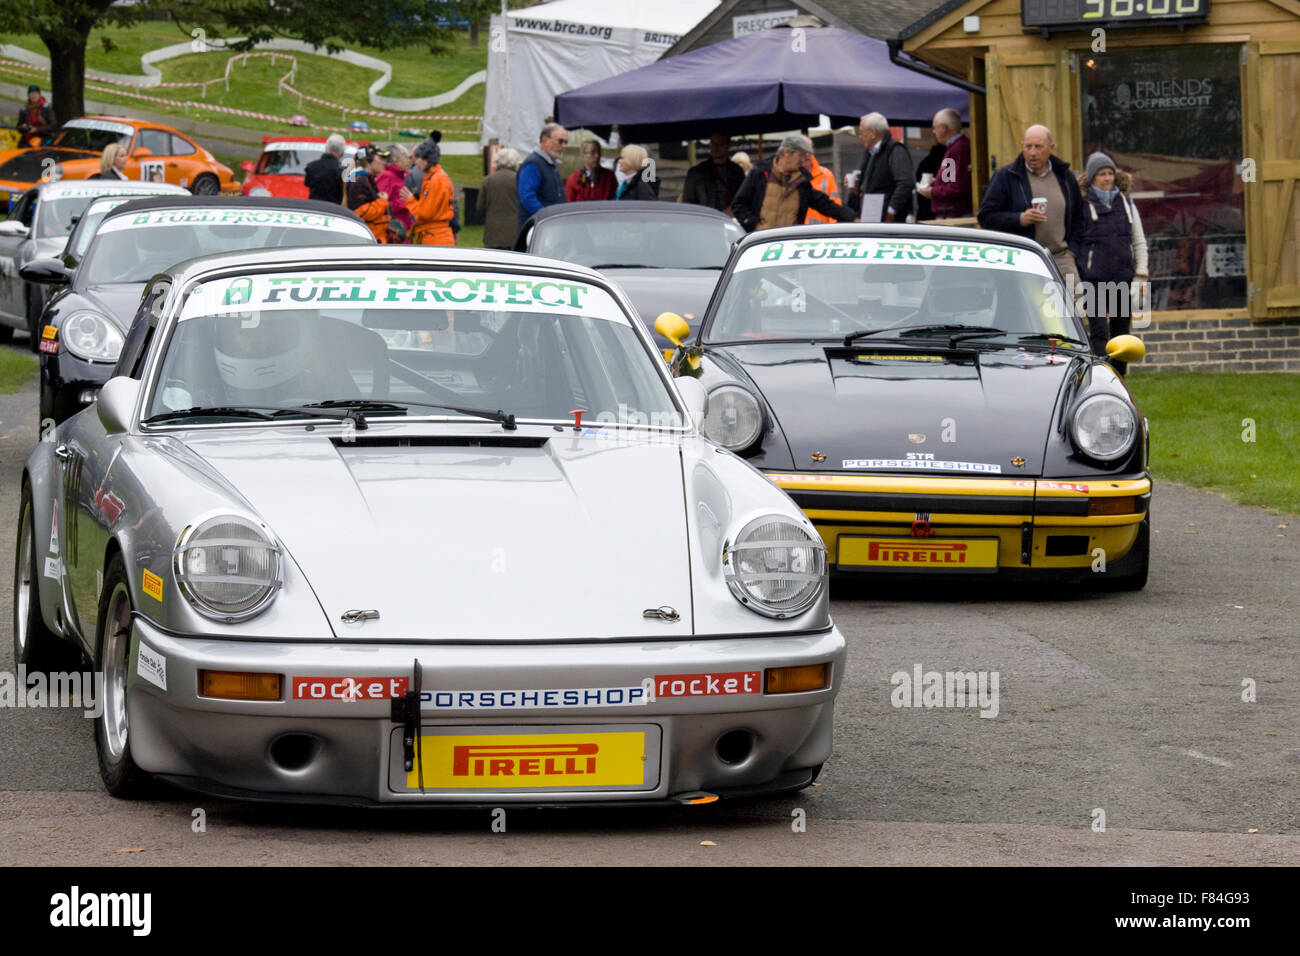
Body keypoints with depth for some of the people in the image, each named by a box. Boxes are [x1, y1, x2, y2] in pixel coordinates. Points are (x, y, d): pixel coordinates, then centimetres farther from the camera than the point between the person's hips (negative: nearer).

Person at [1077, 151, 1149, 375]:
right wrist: (1075, 279, -4)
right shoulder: (1082, 205, 0)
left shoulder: (1126, 204, 13)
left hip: (1123, 278, 5)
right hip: (1094, 278, -5)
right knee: (1099, 332, -13)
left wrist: (1141, 273, 6)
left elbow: (1139, 241, 16)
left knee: (1122, 331, 8)